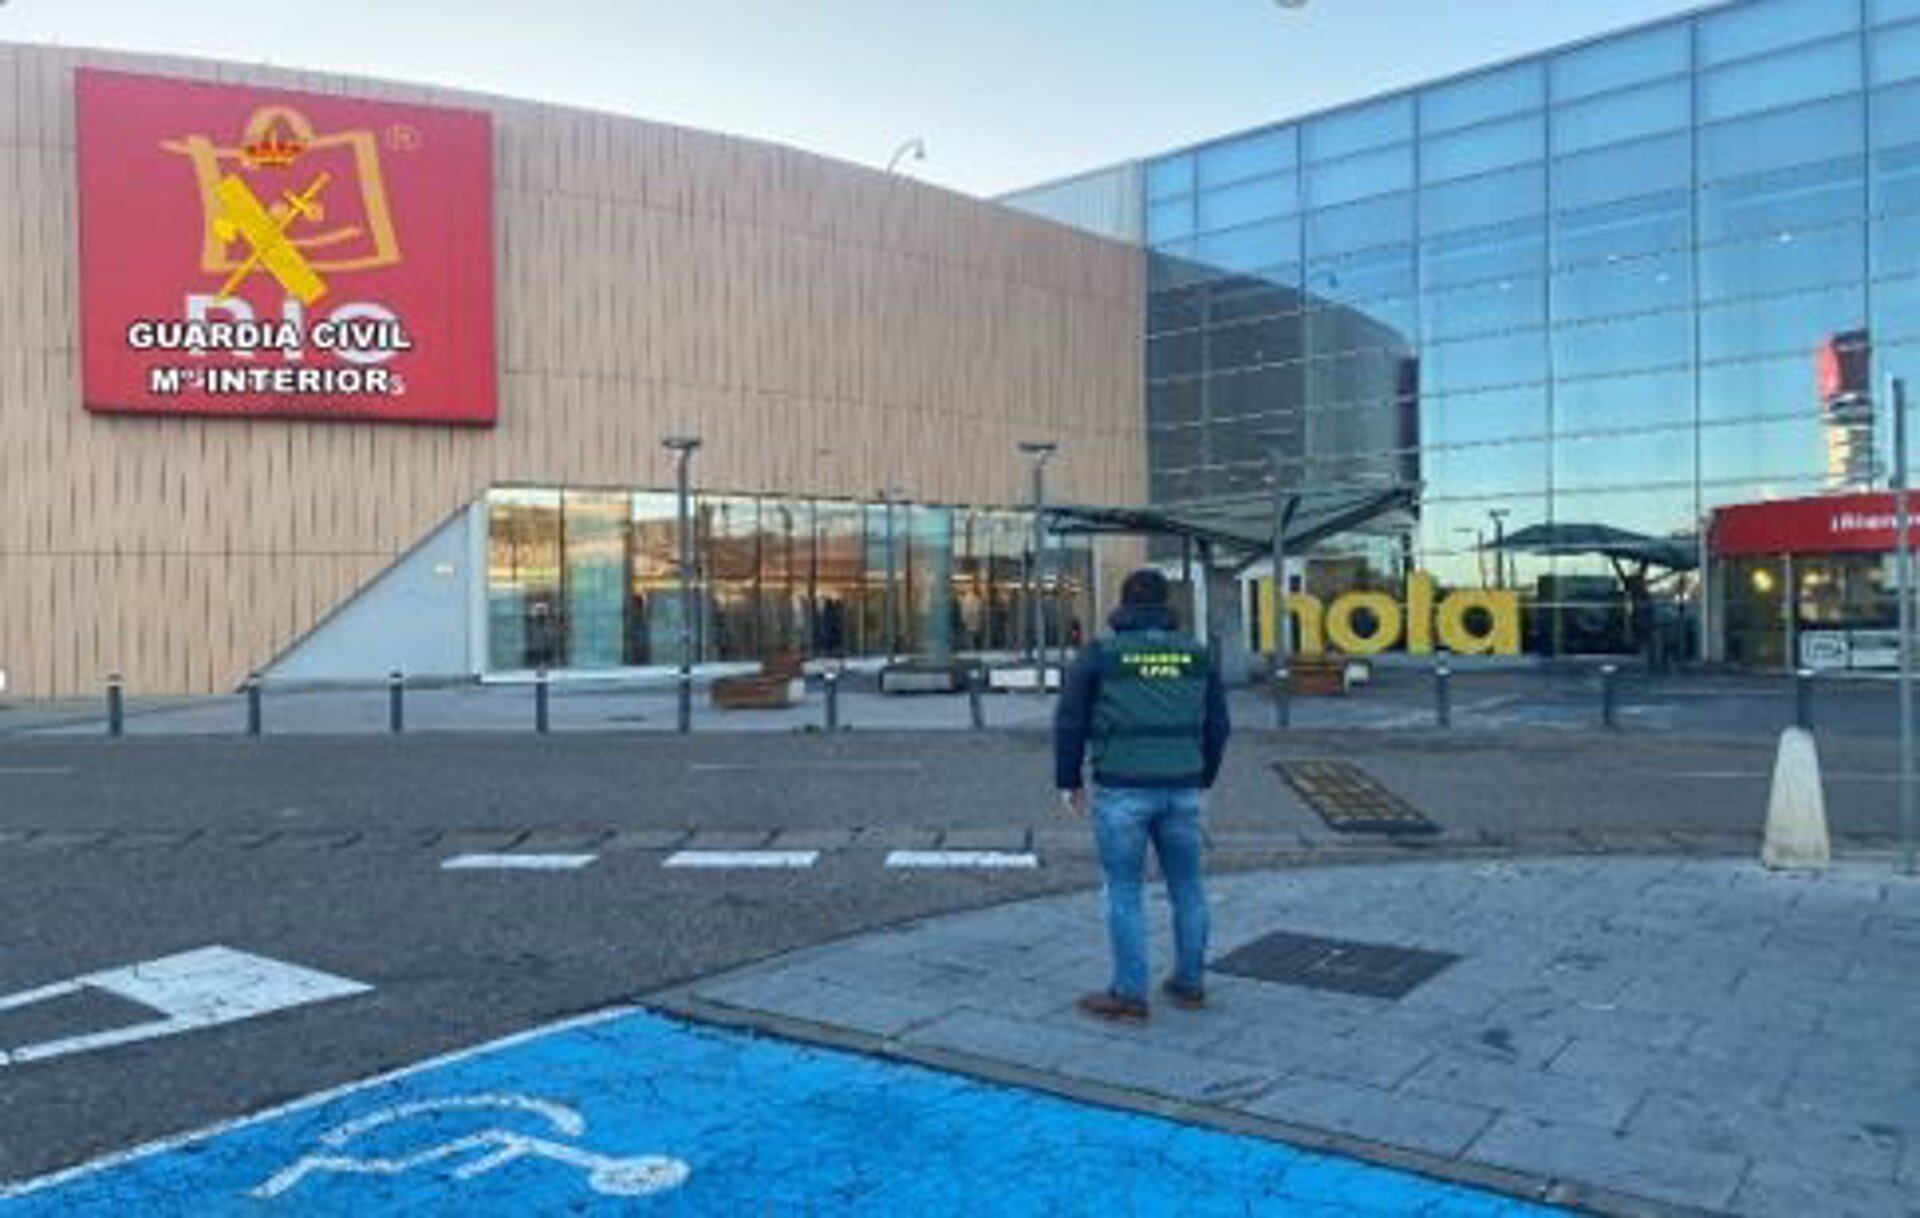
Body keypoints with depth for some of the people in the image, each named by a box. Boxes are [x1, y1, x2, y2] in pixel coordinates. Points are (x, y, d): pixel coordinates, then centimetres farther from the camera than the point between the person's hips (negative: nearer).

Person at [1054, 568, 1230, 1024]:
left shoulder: (1101, 654, -5)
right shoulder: (1196, 654, 5)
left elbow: (1069, 722, -5)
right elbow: (1217, 726, 9)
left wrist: (1068, 781, 7)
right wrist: (1203, 779, 21)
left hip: (1121, 790, -4)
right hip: (1180, 789, 4)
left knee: (1124, 892, 4)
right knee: (1186, 886, 16)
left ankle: (1129, 997, 8)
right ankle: (1190, 983, 26)